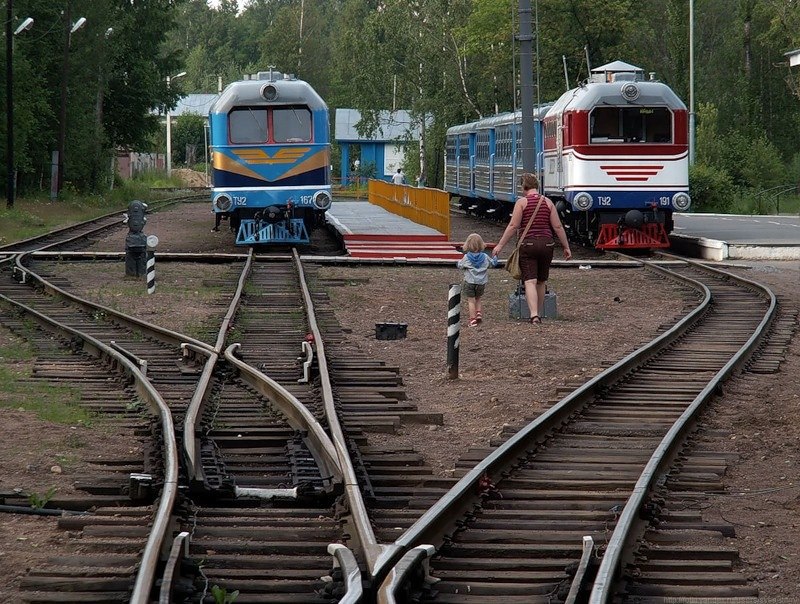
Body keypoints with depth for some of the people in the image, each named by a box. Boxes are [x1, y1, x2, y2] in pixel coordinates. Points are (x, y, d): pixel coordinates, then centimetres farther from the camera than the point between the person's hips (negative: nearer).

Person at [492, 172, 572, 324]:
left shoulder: (521, 202, -4)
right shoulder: (547, 202, 6)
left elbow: (513, 226, -10)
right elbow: (558, 227, 4)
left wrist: (500, 245, -6)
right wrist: (566, 247, 11)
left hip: (527, 245, -4)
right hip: (546, 245, 4)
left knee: (530, 281, -9)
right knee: (541, 282, 18)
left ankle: (534, 315, -25)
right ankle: (539, 313, 28)